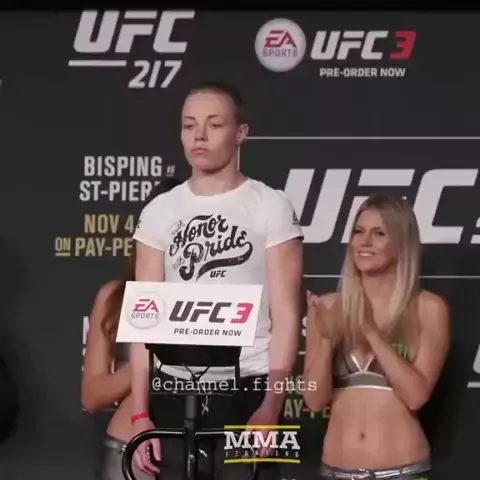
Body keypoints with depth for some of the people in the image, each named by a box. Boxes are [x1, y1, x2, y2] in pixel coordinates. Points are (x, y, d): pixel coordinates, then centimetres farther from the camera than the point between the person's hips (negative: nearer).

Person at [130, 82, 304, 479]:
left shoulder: (271, 207, -1)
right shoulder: (160, 211, 7)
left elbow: (286, 314, -5)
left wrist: (271, 405, -13)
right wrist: (140, 411, 0)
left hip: (247, 389, -3)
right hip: (174, 389, 3)